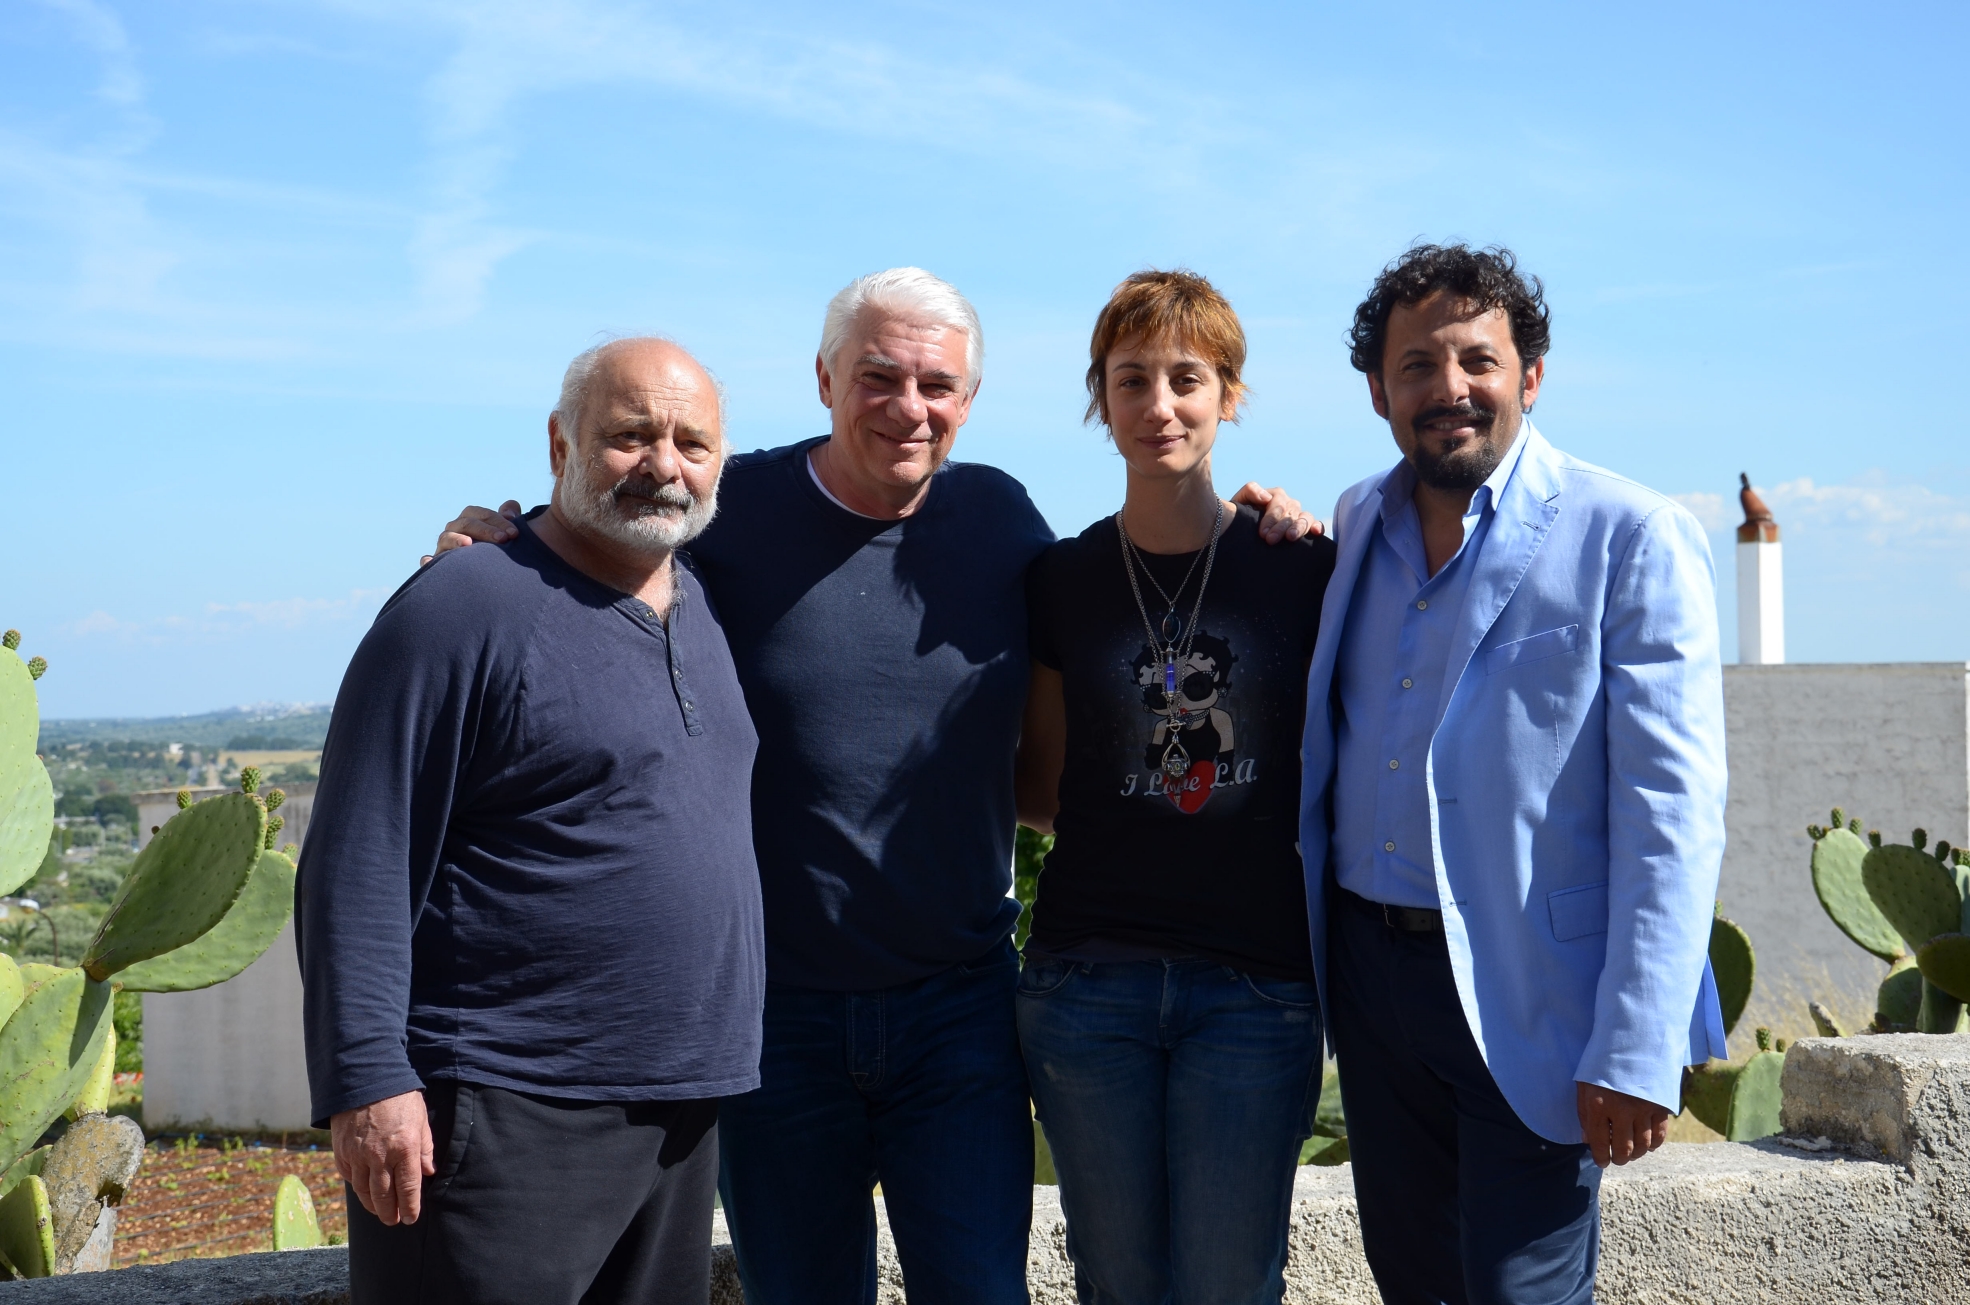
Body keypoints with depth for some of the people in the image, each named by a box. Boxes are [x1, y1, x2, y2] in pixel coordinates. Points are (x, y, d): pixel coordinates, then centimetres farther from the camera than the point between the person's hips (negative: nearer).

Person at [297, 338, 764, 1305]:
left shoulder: (704, 609, 11)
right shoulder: (463, 609, -12)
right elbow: (357, 867, -14)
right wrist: (367, 1082, -20)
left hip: (680, 1108, 8)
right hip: (506, 1117, -7)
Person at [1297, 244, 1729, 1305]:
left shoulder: (1632, 540, -10)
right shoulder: (1355, 524, 8)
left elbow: (1672, 811, -15)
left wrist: (1636, 1054, -19)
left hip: (1528, 996, -5)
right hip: (1366, 967, 6)